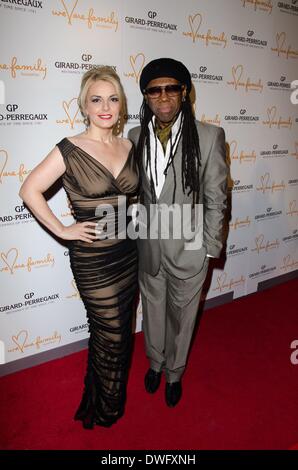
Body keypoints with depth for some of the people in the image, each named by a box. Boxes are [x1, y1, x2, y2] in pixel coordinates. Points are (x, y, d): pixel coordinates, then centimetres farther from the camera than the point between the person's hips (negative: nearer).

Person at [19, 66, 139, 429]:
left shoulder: (128, 147, 2)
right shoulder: (70, 150, -13)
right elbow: (30, 190, -9)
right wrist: (62, 230, -11)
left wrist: (132, 214, 5)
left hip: (128, 252, 6)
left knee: (120, 329, 19)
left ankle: (100, 398, 46)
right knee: (111, 334, 7)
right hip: (92, 259, -5)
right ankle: (107, 409, 37)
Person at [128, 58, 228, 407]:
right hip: (147, 247, 3)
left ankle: (174, 374, 44)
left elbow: (215, 198, -8)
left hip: (188, 248, -2)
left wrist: (210, 247, -7)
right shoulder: (136, 137, -2)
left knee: (181, 317, 17)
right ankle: (155, 362, 50)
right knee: (153, 312, 22)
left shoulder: (209, 136, -11)